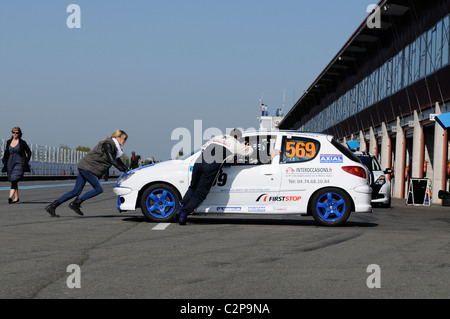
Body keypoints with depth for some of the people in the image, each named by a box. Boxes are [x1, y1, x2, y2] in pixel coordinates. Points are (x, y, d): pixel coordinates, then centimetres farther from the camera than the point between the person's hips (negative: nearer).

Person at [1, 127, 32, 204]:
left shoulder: (22, 143, -2)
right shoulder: (9, 142, 11)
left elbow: (29, 152, 4)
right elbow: (6, 152, 21)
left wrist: (26, 162, -2)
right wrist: (4, 161, 10)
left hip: (19, 164, -5)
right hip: (10, 164, 5)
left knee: (14, 180, -19)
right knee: (13, 181, 11)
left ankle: (10, 197, -29)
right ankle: (16, 197, 21)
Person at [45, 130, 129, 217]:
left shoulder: (113, 147, 17)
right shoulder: (108, 144, -13)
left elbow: (118, 161, 24)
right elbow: (112, 160, -21)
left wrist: (127, 170, 14)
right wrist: (124, 170, -21)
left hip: (84, 167, 10)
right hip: (87, 167, -10)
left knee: (76, 191, 4)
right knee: (99, 189, -9)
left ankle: (51, 206, 2)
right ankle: (75, 204, -8)